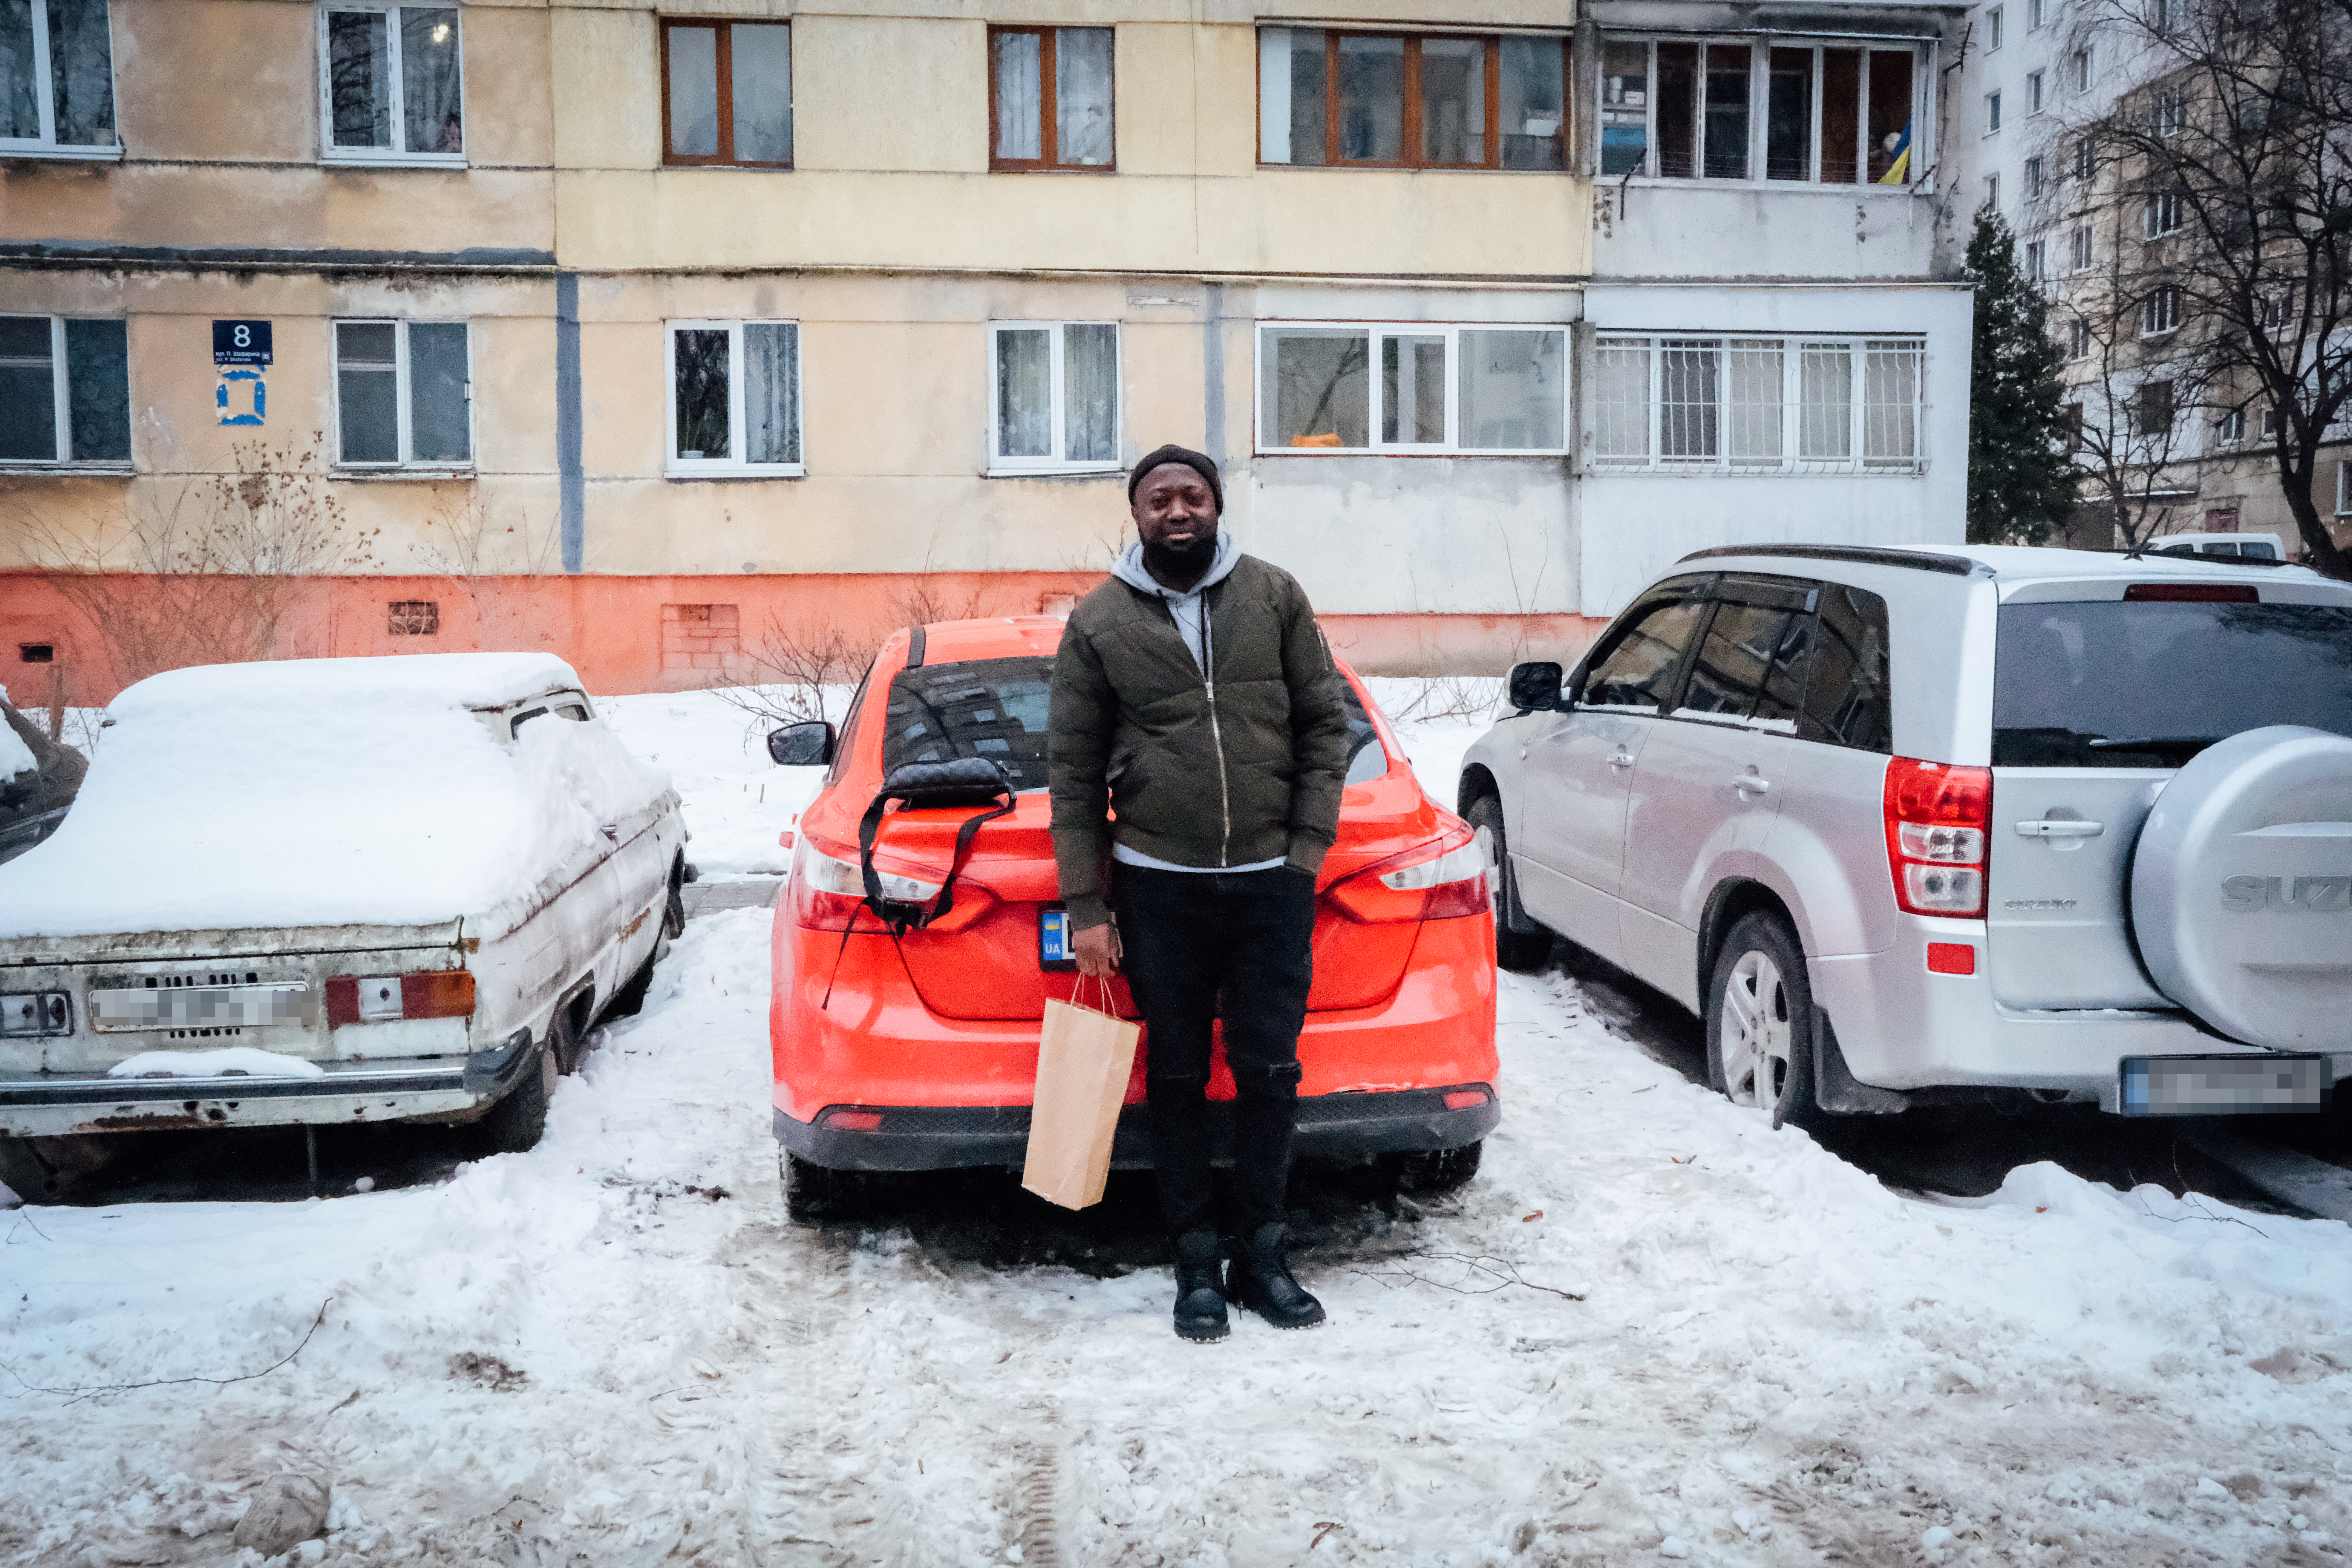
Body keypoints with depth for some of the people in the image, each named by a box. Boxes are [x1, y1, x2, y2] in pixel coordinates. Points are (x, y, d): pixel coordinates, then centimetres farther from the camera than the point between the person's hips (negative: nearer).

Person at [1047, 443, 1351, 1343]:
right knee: (1177, 1079, 7)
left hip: (1272, 880, 1)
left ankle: (1262, 1256, 22)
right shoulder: (1098, 622, 1)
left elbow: (1324, 722, 6)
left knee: (1270, 1073, 6)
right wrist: (1086, 908, -2)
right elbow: (1073, 769, 1)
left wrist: (1308, 845, -4)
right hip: (1158, 888, -1)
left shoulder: (1274, 597, 4)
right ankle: (1197, 1265, 20)